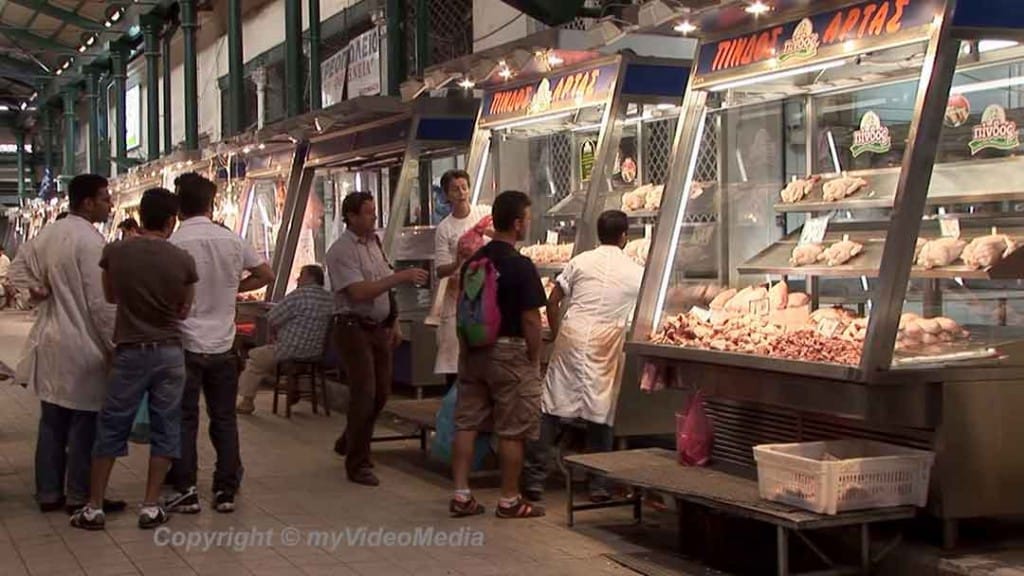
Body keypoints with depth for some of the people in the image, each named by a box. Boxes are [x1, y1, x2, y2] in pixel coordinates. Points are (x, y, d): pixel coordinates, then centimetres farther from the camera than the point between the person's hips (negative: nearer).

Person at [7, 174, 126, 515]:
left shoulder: (48, 234, 8)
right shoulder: (91, 241, -18)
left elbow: (18, 268, 16)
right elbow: (100, 303, -18)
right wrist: (114, 346, -11)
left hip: (51, 343, 8)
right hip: (83, 346, -8)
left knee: (52, 422, 14)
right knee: (84, 423, 1)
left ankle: (48, 493, 21)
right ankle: (80, 497, 8)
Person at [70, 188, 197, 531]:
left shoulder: (115, 252, -7)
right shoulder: (182, 260, -8)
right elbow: (184, 311, 4)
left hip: (130, 352, 0)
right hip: (169, 352, 0)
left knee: (111, 429, 8)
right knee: (164, 429, 9)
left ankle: (94, 508, 12)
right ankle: (151, 507, 11)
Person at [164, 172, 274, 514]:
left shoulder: (174, 244, -13)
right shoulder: (232, 241, 0)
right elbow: (266, 275, 11)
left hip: (186, 345, -3)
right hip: (223, 344, 3)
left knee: (184, 420, 5)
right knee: (224, 419, 10)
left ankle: (185, 491, 7)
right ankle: (226, 491, 14)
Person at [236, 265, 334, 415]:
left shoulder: (299, 295, -20)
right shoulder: (330, 299, 3)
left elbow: (272, 319, -13)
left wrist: (277, 332, 8)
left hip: (291, 352, -7)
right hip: (316, 354, 7)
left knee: (255, 357, 15)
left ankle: (247, 401, 18)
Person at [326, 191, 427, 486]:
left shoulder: (375, 242, 11)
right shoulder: (341, 251, -14)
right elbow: (359, 291, -25)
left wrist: (394, 323, 15)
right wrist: (400, 277, -29)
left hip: (379, 327, 8)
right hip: (354, 328, -8)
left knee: (381, 393, 13)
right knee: (364, 395, -9)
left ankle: (348, 443, 34)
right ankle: (358, 464, 3)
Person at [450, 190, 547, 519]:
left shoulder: (473, 262, 5)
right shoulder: (521, 266, -15)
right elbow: (530, 320, -16)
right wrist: (534, 359, -5)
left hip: (473, 352, 7)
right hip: (510, 353, -6)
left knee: (467, 424, 10)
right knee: (512, 431, 3)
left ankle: (461, 496, 12)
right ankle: (509, 502, 11)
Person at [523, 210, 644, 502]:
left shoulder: (580, 262, 7)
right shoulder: (636, 272, 7)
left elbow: (553, 302, 7)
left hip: (571, 337, 0)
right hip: (607, 345, 0)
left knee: (551, 408, 5)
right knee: (601, 414, 9)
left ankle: (535, 478, 5)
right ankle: (599, 485, 13)